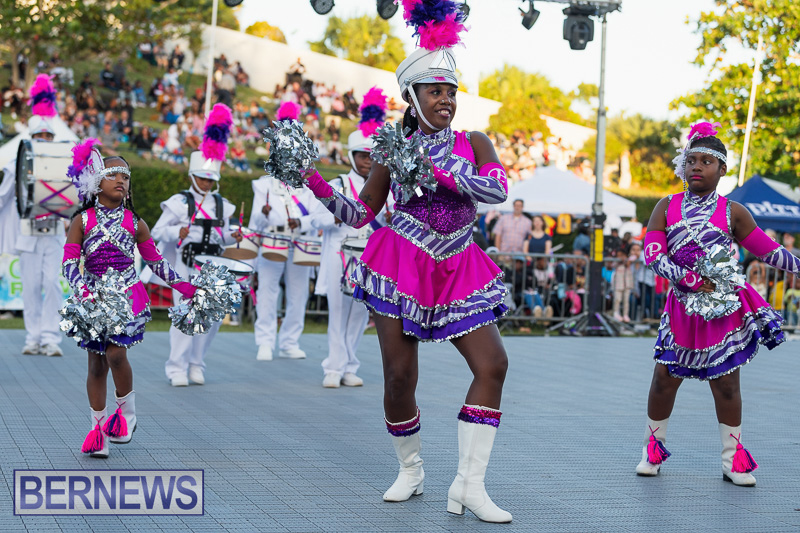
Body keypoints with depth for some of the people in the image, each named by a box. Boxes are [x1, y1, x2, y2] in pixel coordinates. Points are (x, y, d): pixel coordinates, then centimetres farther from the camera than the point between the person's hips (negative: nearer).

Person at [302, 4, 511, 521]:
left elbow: (498, 189, -14)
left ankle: (469, 485, -9)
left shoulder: (474, 143, 6)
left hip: (459, 271, 2)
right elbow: (360, 214, 8)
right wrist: (320, 187, -8)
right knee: (399, 377, -4)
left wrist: (439, 168, -20)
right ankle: (411, 470, 22)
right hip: (401, 265, -1)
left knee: (493, 365, -12)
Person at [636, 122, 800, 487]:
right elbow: (652, 253, -8)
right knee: (665, 378, 0)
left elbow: (768, 251, 5)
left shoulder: (732, 212, 0)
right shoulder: (667, 207, 2)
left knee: (725, 383, 2)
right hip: (682, 306, 1)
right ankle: (653, 447, 20)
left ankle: (733, 459, 14)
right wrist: (689, 279, -17)